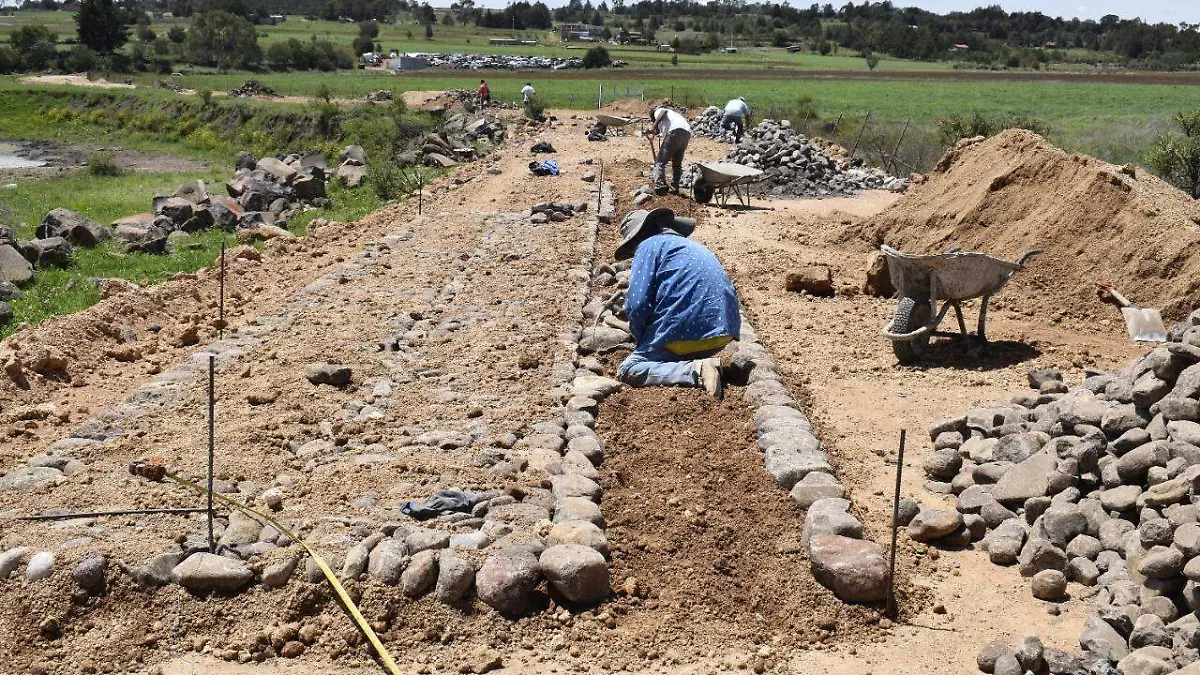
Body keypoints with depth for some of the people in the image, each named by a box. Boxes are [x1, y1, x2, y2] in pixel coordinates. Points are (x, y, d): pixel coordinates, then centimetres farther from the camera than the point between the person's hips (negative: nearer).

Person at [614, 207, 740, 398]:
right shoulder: (692, 246, 28)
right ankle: (700, 363, 0)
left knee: (628, 370, 3)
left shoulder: (649, 245, 4)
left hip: (689, 330, -8)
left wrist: (642, 341, 9)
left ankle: (696, 371, -17)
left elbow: (637, 304, -8)